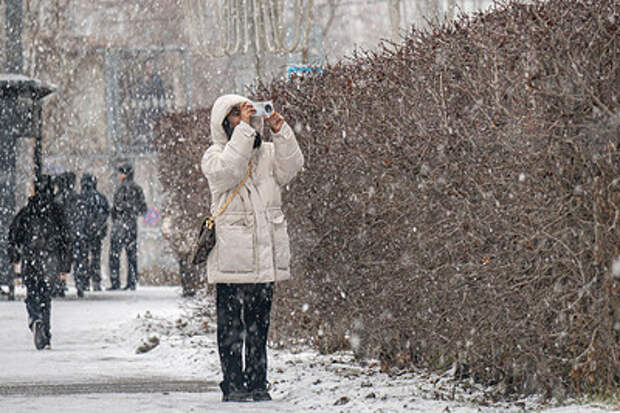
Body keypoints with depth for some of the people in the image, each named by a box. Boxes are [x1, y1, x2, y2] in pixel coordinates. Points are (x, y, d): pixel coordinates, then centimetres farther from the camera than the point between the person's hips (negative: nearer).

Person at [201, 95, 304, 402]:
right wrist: (244, 129, -20)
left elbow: (291, 166, -2)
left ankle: (257, 384, 13)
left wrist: (280, 131, -13)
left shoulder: (267, 153, 15)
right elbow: (228, 170, -19)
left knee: (259, 325, 8)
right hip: (231, 258, -4)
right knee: (231, 327, -4)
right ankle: (232, 385, 0)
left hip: (265, 258, 4)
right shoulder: (214, 156, 2)